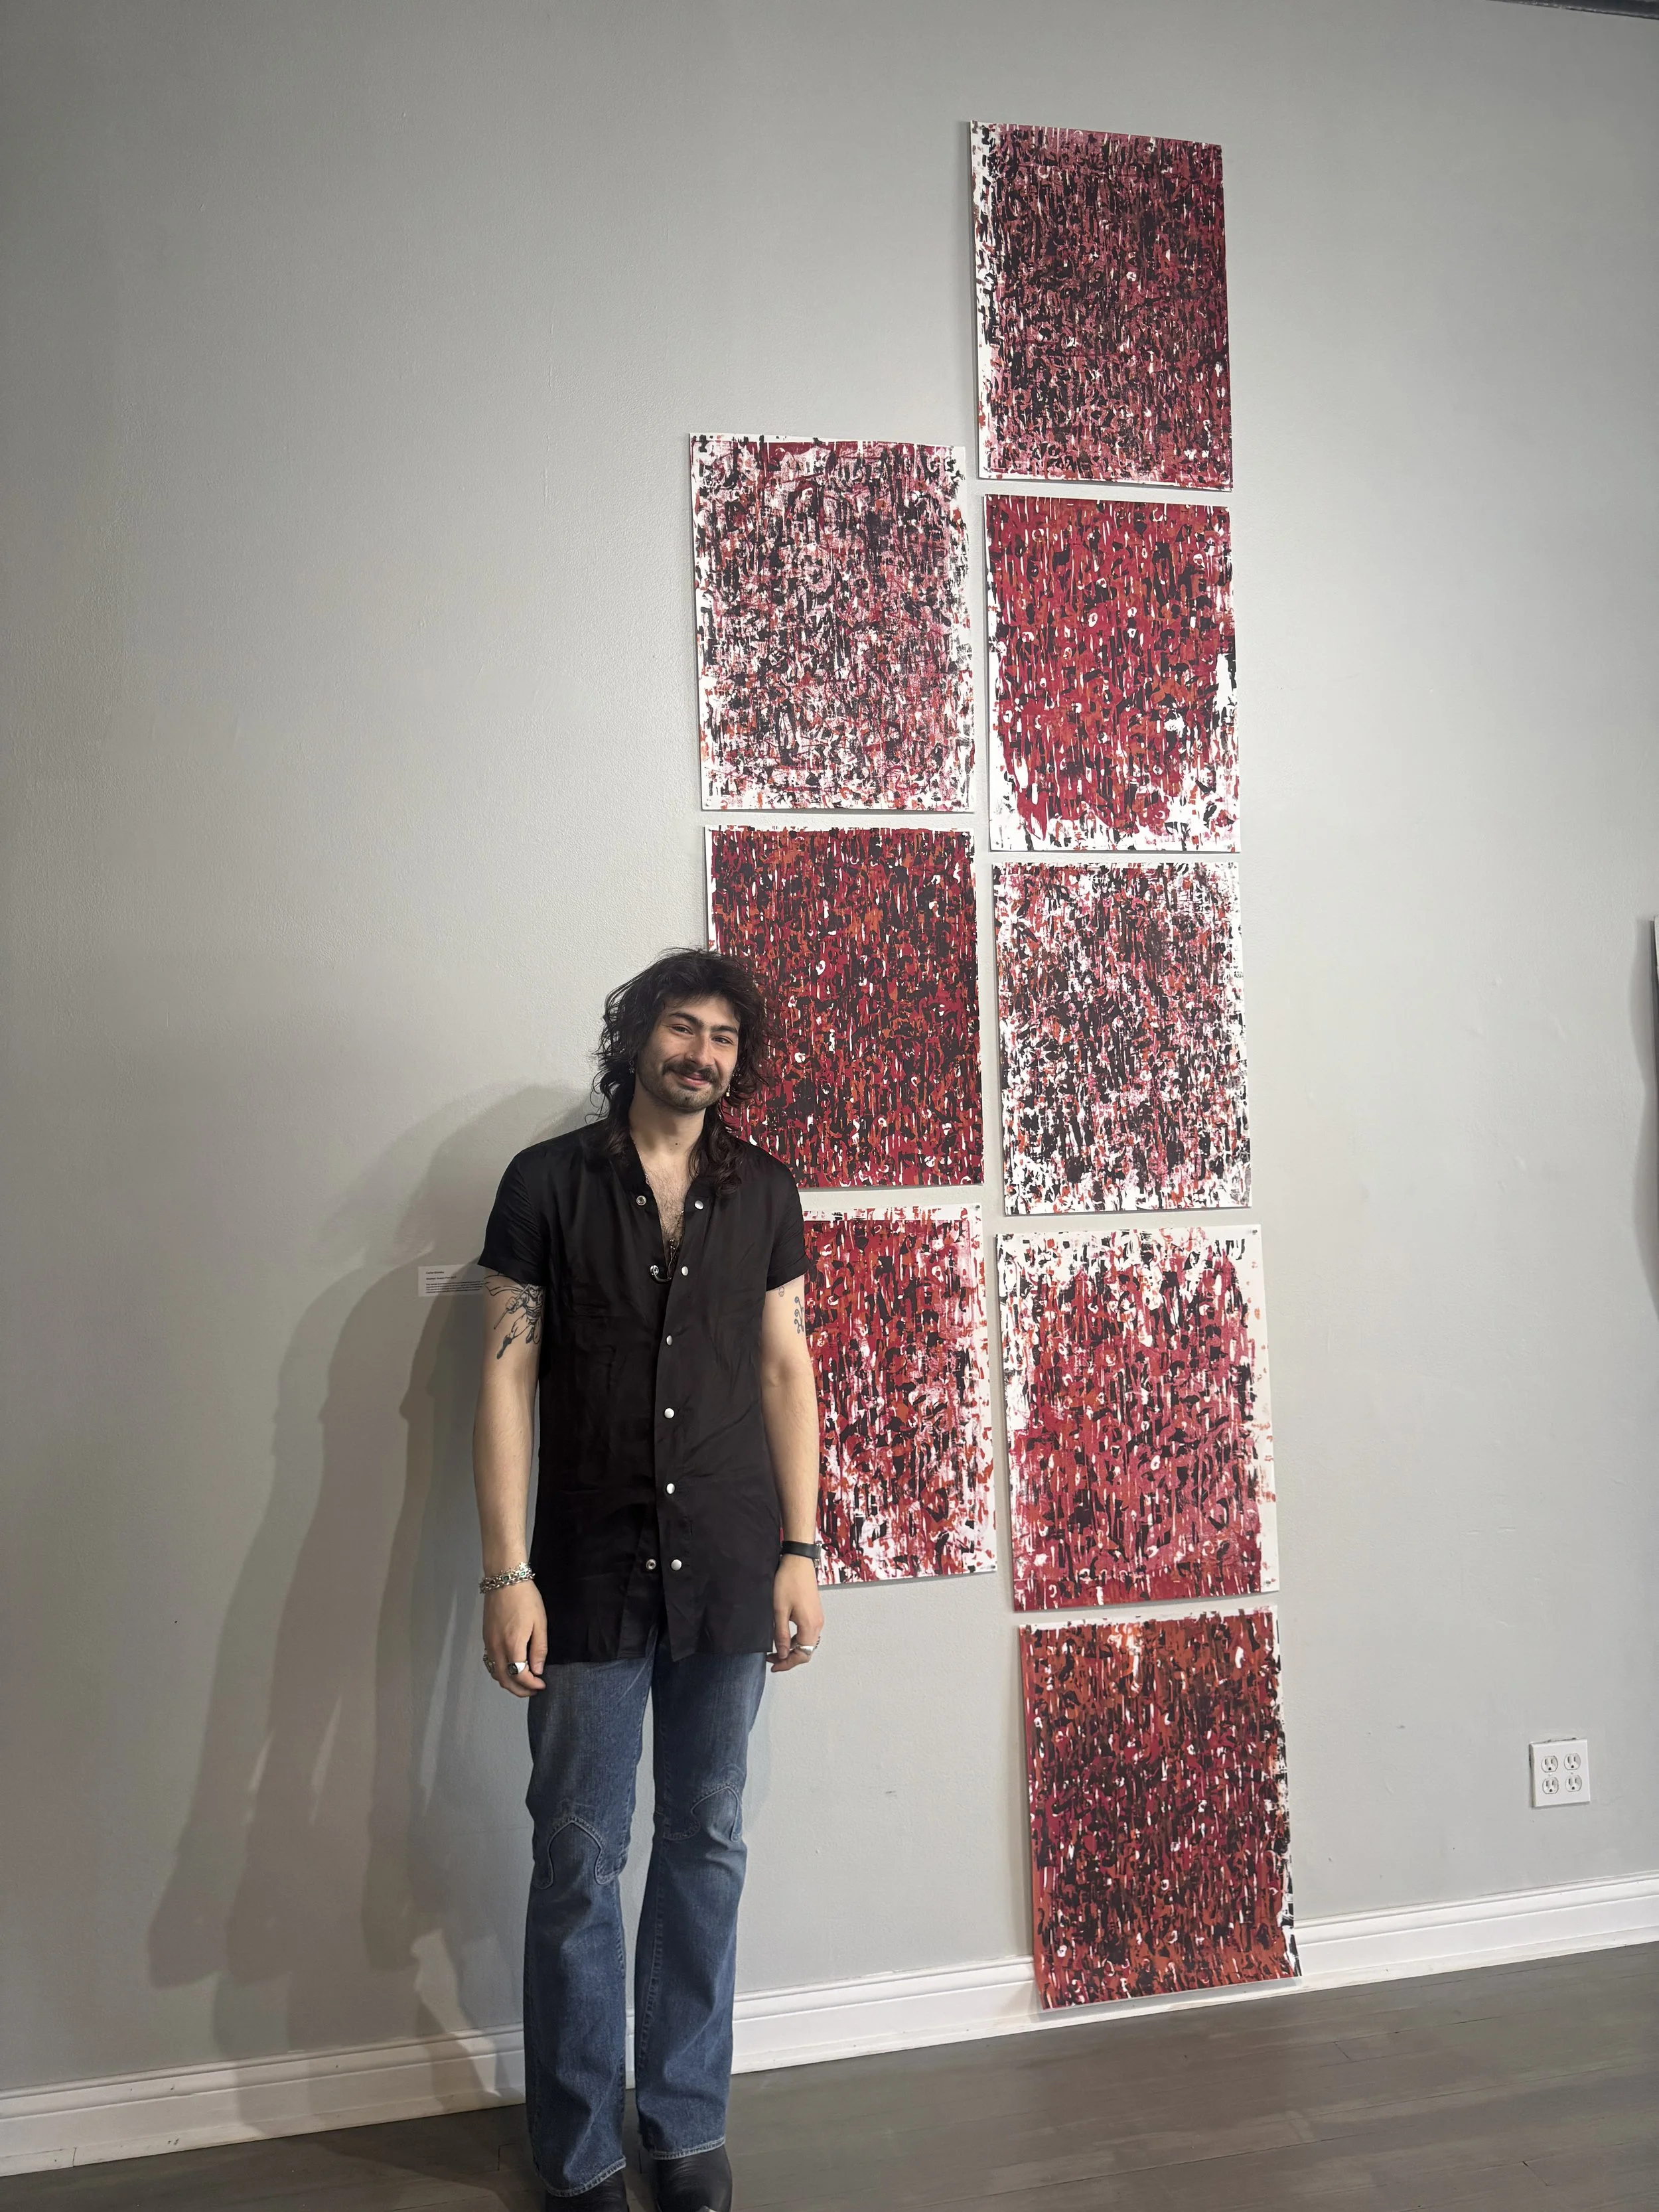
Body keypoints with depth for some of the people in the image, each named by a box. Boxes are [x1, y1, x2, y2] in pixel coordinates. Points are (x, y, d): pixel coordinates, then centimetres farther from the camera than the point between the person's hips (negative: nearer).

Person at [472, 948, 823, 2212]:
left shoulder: (763, 1193, 5)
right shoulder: (548, 1183, -2)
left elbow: (787, 1372, 8)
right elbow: (507, 1380, -4)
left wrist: (801, 1551, 3)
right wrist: (508, 1573, -9)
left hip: (727, 1571, 2)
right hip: (591, 1571, -2)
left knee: (707, 1846, 12)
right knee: (579, 1861, 6)